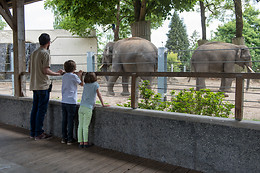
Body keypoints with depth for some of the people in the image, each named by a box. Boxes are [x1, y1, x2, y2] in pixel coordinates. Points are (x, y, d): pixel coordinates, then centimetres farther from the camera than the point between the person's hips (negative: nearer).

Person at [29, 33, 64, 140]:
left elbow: (30, 70, 17)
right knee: (41, 109, -3)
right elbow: (46, 70, -18)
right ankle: (38, 133, 2)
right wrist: (58, 73, -8)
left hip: (34, 85, 8)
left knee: (35, 108, 13)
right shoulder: (45, 53, -11)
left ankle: (33, 132, 20)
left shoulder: (34, 53, 15)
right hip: (43, 85, -8)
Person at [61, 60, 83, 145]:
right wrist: (80, 75, 17)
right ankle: (70, 139, 6)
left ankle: (64, 138, 18)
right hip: (71, 102, -6)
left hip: (63, 101, 6)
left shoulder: (64, 76, 10)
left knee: (64, 120, 11)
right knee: (70, 121, 0)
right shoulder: (74, 76, -7)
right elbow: (81, 84, 6)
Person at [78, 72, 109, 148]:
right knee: (85, 126, -2)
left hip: (81, 107, 5)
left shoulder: (85, 85, 11)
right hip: (88, 108, -5)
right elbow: (99, 95, 2)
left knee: (80, 126, 6)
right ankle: (85, 142, 4)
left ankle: (81, 142, 10)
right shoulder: (95, 84, -1)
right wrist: (103, 104, 7)